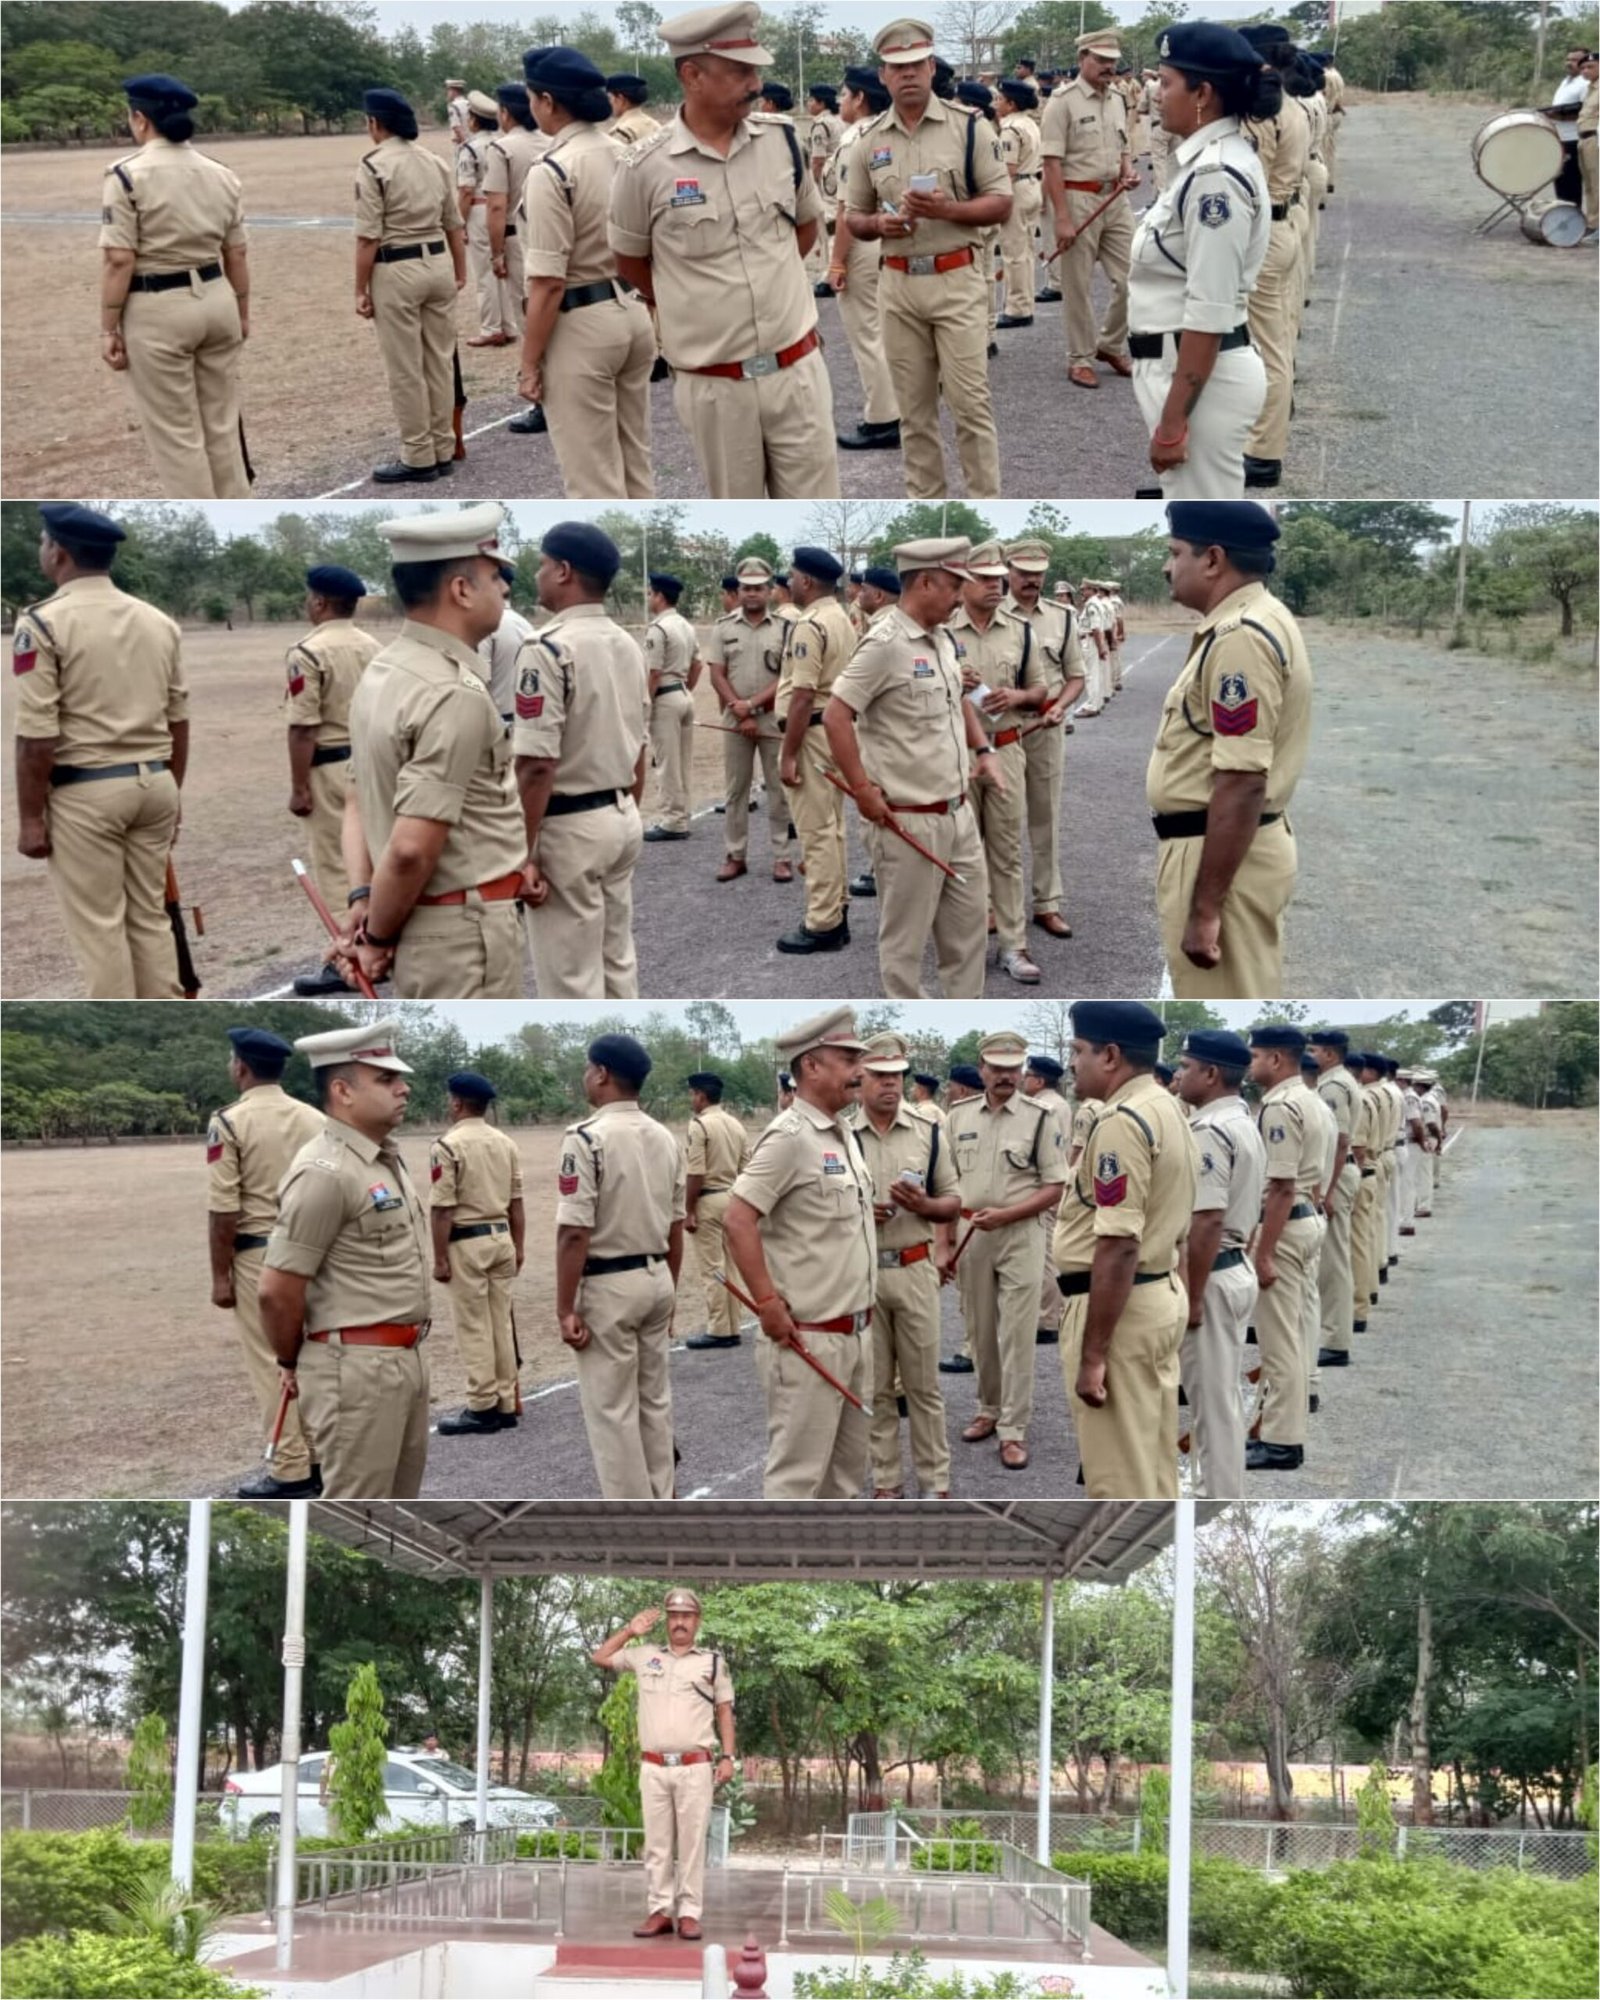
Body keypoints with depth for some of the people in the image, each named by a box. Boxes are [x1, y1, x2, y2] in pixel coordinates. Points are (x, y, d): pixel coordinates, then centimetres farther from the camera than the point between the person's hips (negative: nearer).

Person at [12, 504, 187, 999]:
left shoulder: (43, 622, -11)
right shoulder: (159, 621, 8)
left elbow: (38, 735, -14)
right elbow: (178, 721, 12)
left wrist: (29, 818, -8)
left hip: (86, 792, -6)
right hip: (154, 784, 6)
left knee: (99, 926, -1)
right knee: (150, 916, 14)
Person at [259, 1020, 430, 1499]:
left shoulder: (388, 1159, 13)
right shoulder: (325, 1171, -17)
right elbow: (278, 1290, -17)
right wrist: (292, 1365, -2)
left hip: (406, 1361, 10)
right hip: (356, 1366, -9)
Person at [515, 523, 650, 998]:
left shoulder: (549, 648, -19)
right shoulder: (629, 645, 7)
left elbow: (537, 765, -22)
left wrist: (523, 855, -18)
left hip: (569, 829, -8)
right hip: (622, 820, 8)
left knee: (571, 981, -3)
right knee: (618, 963, 15)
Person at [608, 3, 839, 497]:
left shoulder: (782, 140, 1)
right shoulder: (646, 168, -9)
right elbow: (629, 260, 7)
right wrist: (693, 306, 7)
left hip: (797, 368, 2)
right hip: (713, 384, -2)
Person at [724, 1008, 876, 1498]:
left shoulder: (844, 1135, 14)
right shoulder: (789, 1137, -15)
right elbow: (737, 1220, -21)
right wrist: (768, 1304, -22)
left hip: (850, 1336, 9)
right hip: (807, 1340, -9)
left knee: (847, 1468, 16)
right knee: (796, 1475, -6)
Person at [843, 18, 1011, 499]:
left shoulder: (968, 127, -4)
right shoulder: (869, 140, 6)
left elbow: (1000, 203, -4)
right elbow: (854, 216, 12)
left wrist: (947, 209, -20)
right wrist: (878, 225, -11)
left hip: (957, 281, -4)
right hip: (897, 285, 4)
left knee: (970, 401, -4)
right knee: (914, 406, 10)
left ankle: (986, 510, 1)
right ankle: (926, 505, 19)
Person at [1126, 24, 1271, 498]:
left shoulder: (1214, 176, -19)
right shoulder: (1207, 160, 12)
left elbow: (1209, 314, -23)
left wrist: (1172, 420, -22)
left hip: (1201, 376, -11)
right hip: (1183, 366, 11)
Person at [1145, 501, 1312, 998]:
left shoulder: (1240, 638, -21)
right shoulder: (1253, 623, 14)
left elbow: (1241, 785, -26)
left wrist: (1205, 907, -25)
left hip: (1223, 854, -11)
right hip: (1221, 846, 11)